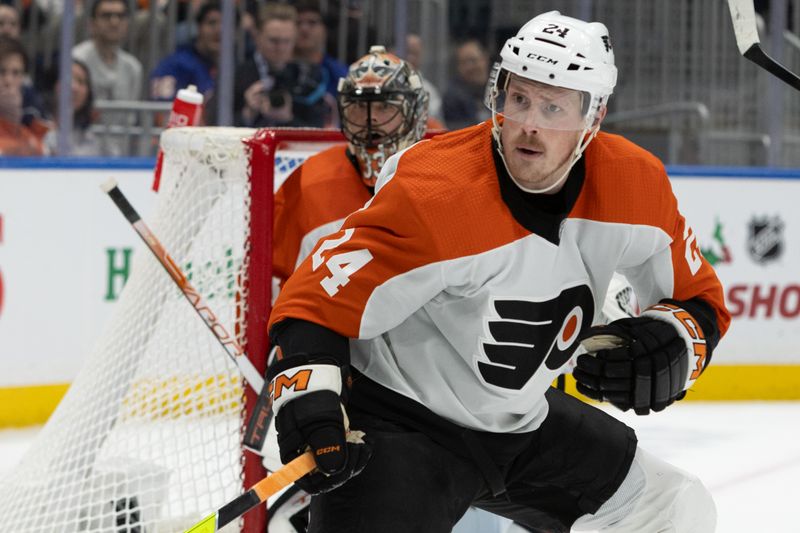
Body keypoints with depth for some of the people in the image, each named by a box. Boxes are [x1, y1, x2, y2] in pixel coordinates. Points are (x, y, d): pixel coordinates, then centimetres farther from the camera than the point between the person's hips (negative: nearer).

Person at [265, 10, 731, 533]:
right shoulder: (435, 195, -28)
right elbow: (319, 299, -25)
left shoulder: (636, 184, -9)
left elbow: (697, 297, 5)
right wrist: (309, 394, -41)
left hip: (521, 421, 7)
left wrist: (672, 344, -16)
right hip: (400, 420, -6)